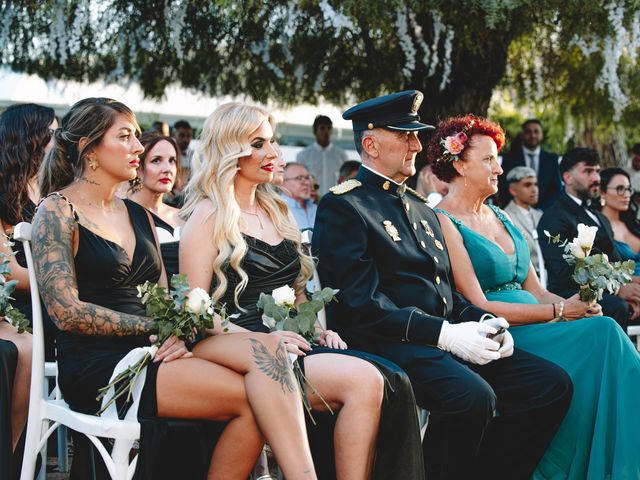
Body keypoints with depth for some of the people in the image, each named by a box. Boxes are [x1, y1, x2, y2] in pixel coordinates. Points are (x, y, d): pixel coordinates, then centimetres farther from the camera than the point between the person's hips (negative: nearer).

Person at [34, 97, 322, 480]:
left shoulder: (139, 215, 20)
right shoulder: (58, 211, 0)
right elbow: (67, 312, -10)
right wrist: (153, 327, -12)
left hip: (154, 350, 6)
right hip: (95, 364, -6)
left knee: (265, 349, -25)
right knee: (254, 397, -26)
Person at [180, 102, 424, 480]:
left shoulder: (276, 212, 22)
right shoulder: (209, 218, 0)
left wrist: (318, 329, 6)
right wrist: (263, 340, -18)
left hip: (290, 344, 7)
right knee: (363, 380, -31)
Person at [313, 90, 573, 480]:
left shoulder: (422, 209, 24)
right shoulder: (343, 207, -4)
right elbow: (362, 305, -14)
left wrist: (484, 322, 2)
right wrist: (444, 334, -19)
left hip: (447, 336, 8)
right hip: (392, 344, -8)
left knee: (552, 384, -7)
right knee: (474, 396, -34)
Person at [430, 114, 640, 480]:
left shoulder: (500, 217, 20)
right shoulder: (444, 223, -5)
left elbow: (534, 290, 16)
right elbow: (478, 306, -13)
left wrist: (580, 306, -5)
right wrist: (559, 311, -12)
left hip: (533, 327, 7)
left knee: (603, 328, -22)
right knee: (603, 334, -26)